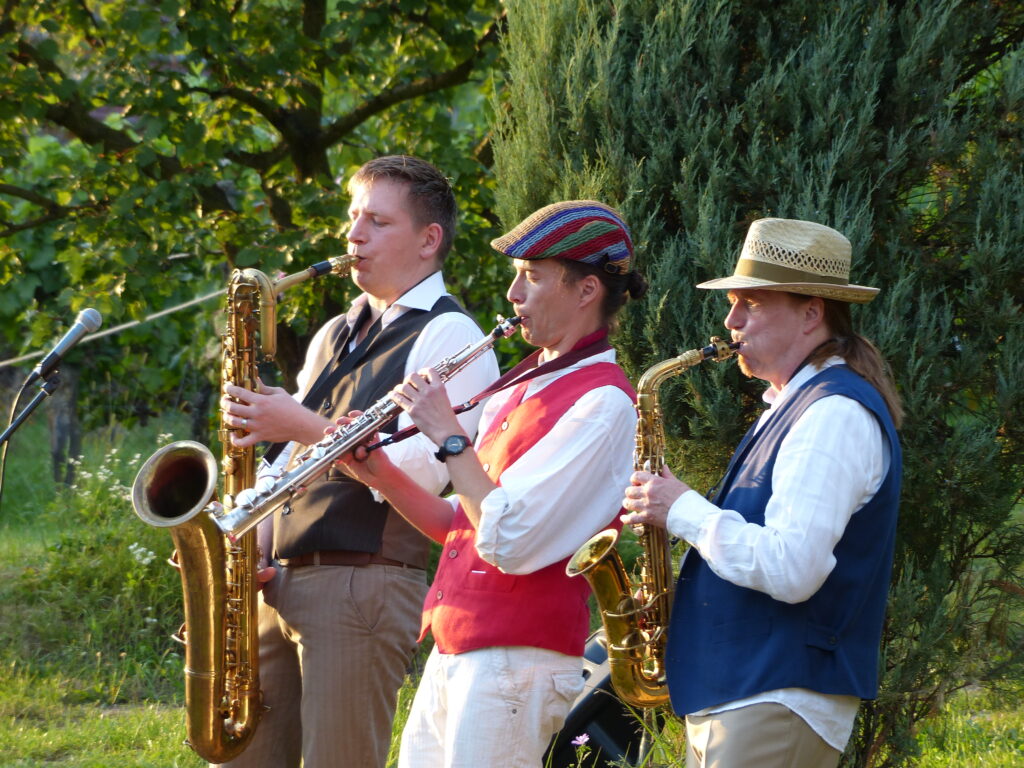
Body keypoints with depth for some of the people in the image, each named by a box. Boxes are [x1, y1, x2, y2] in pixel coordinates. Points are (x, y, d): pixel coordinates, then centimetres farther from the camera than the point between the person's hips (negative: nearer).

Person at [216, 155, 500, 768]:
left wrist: (305, 426, -16)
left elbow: (422, 472, -15)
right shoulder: (335, 336, 22)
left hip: (364, 583, -8)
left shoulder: (448, 338, -4)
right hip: (277, 580, 8)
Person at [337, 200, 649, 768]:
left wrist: (448, 434, -14)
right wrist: (382, 476, 5)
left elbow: (508, 541, -21)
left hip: (514, 662, -9)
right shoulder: (521, 387, 17)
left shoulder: (601, 401, -13)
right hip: (453, 656, 9)